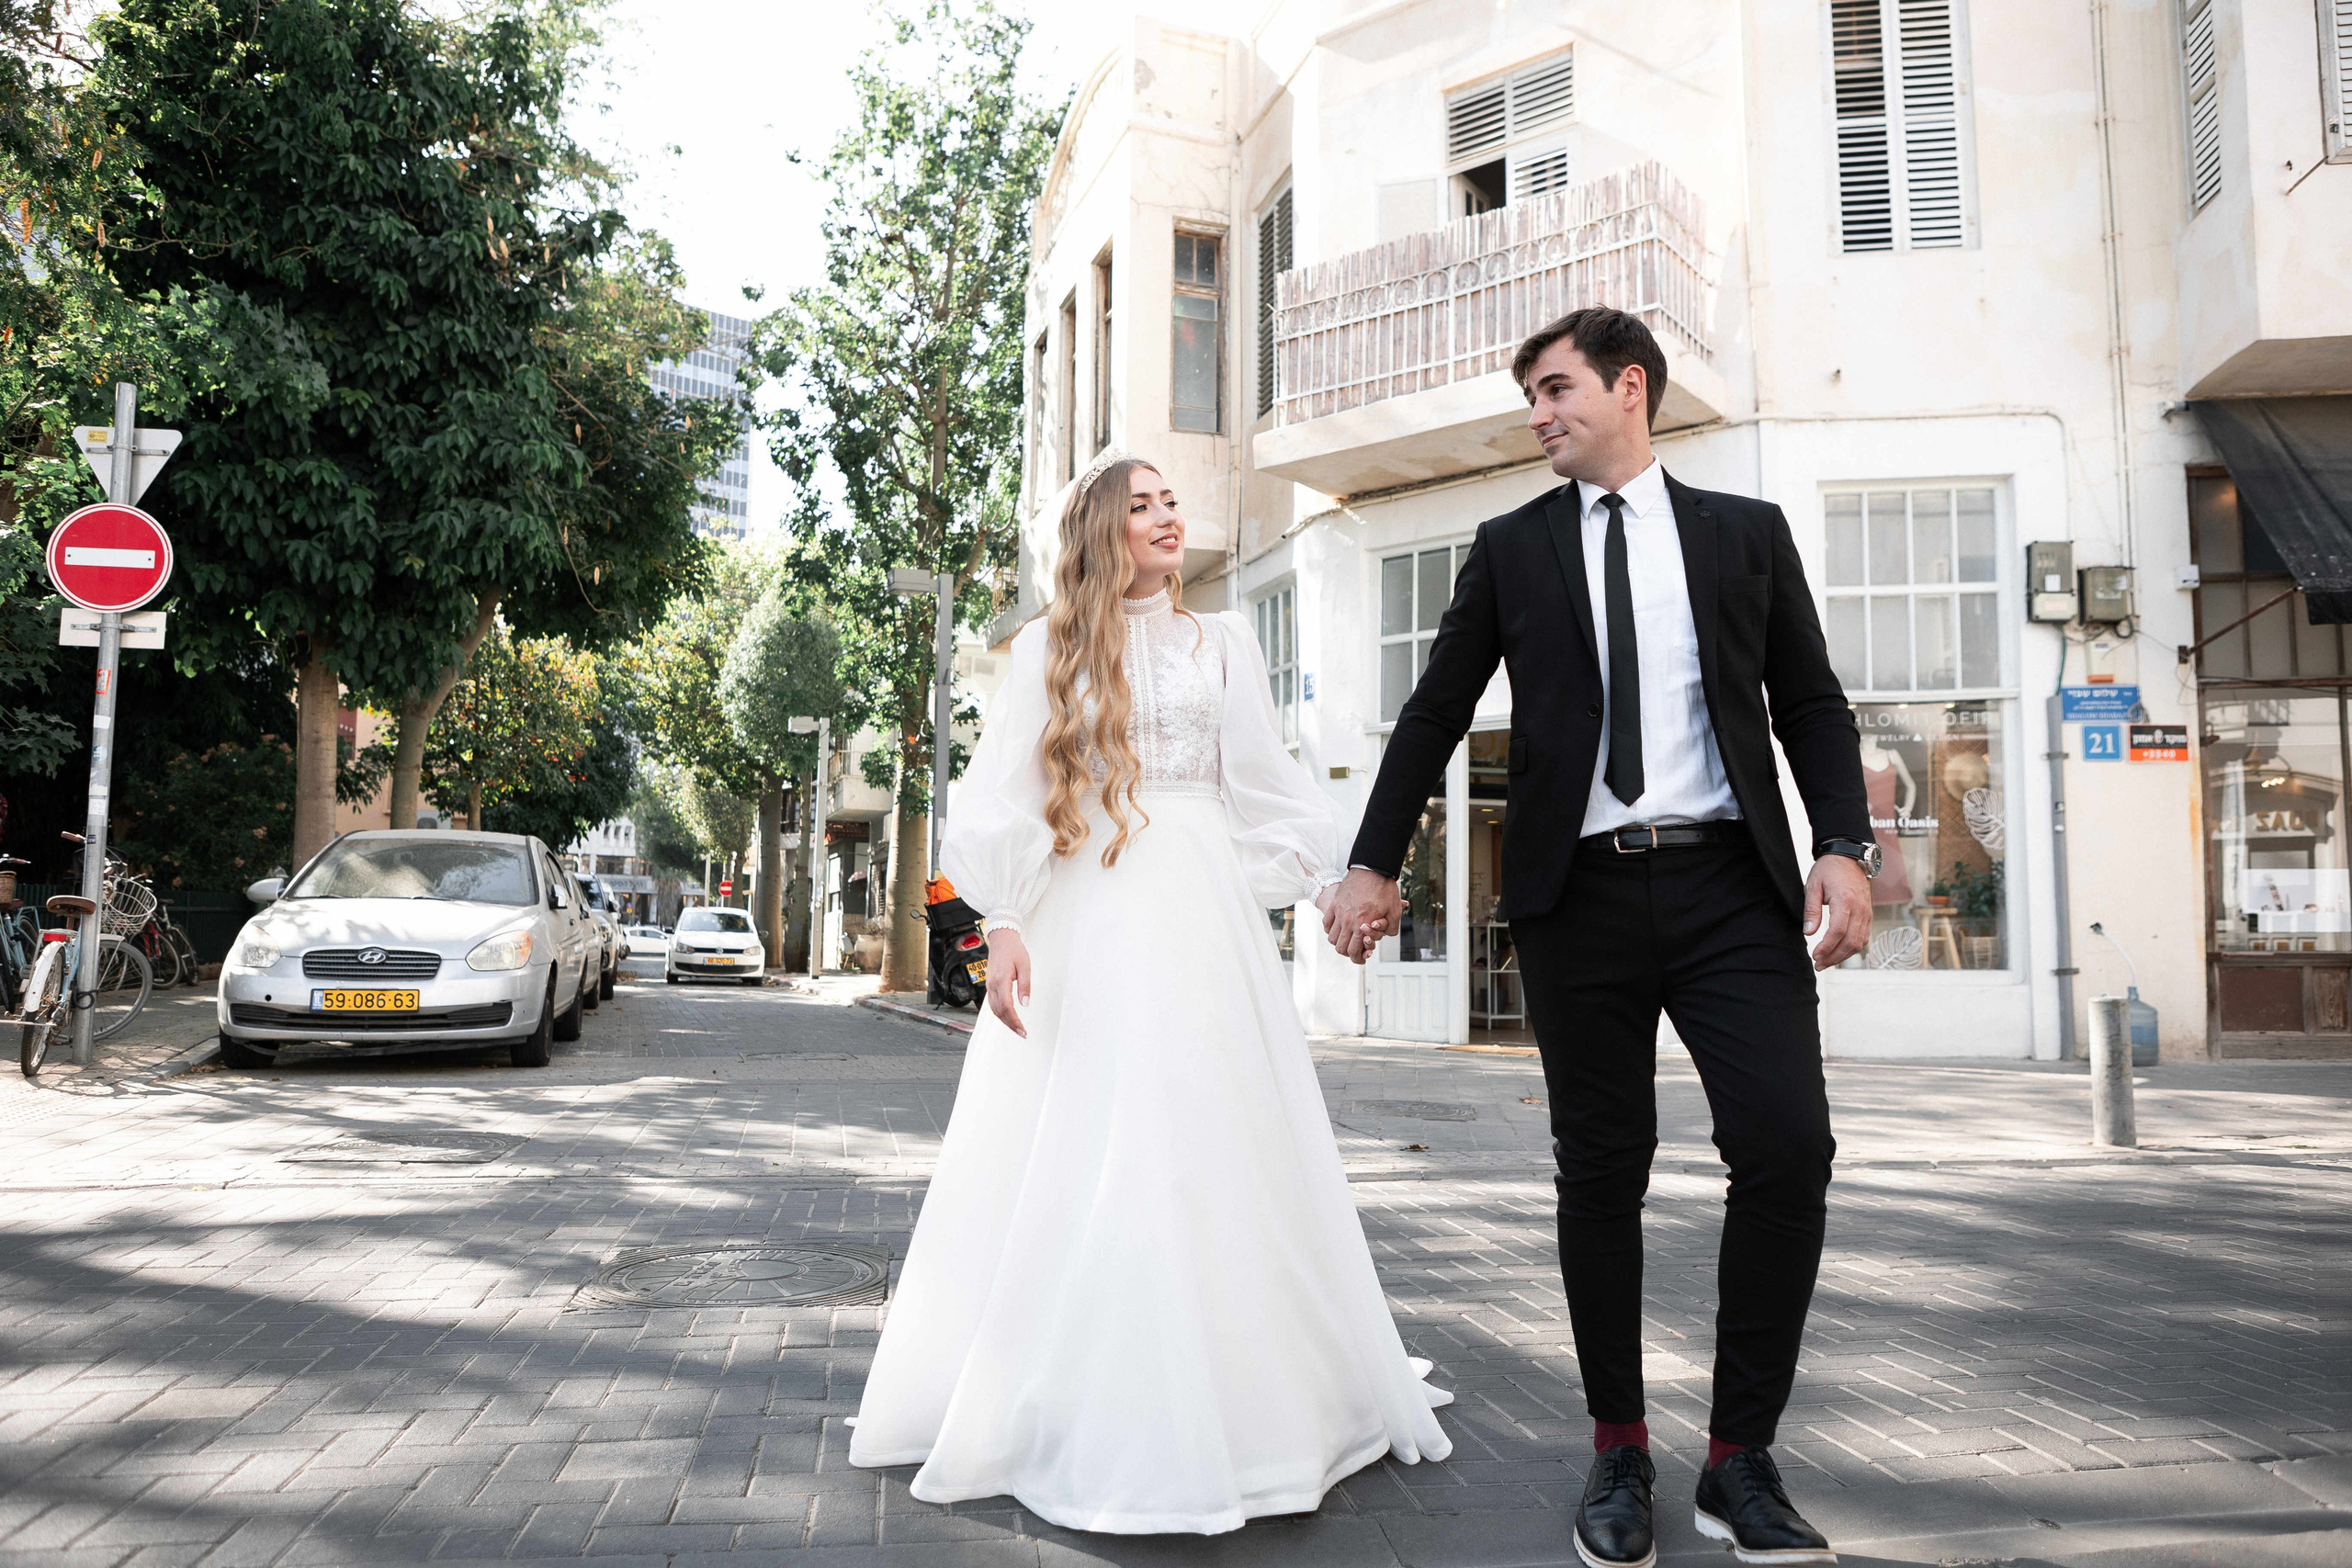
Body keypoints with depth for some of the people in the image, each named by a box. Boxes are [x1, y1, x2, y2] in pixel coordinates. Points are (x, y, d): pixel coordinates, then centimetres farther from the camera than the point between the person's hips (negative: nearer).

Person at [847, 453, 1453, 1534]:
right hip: (1084, 925, -1)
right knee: (1074, 1155, 0)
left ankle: (1228, 1393, 15)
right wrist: (1003, 925, -10)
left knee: (1208, 1143, 1)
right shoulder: (1051, 648, 7)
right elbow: (1006, 797, 1)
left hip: (1198, 916, 2)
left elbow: (1266, 788, 14)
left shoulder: (1221, 644, 14)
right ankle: (1078, 1403, 11)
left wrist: (1346, 877, 7)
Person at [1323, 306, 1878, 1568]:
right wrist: (1373, 864, 3)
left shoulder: (1746, 533, 13)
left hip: (1729, 884, 0)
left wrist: (1845, 844, -4)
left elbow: (1811, 703, 10)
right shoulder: (1511, 548, 12)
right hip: (1580, 896, 0)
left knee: (1788, 1147, -10)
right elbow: (1435, 715, 10)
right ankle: (1619, 1454, 21)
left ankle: (1740, 1462, 7)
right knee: (1602, 1174, 4)